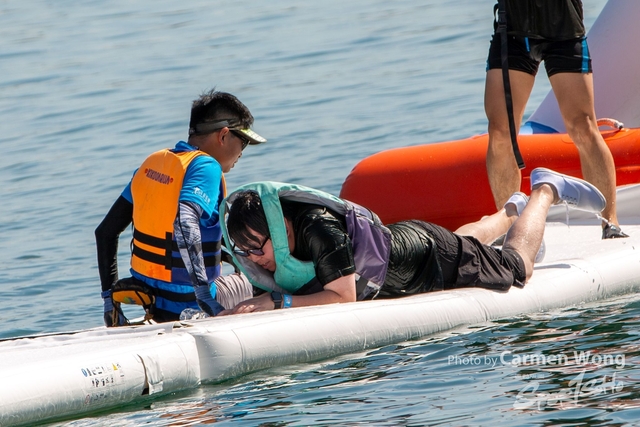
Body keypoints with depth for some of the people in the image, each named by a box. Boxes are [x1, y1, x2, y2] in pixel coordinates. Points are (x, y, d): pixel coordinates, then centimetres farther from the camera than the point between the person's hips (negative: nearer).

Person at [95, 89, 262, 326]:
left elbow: (105, 231, 11)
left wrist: (110, 297, 14)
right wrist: (204, 292, -34)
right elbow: (184, 223, -34)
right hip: (182, 305, -7)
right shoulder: (205, 167, -14)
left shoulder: (152, 163, 9)